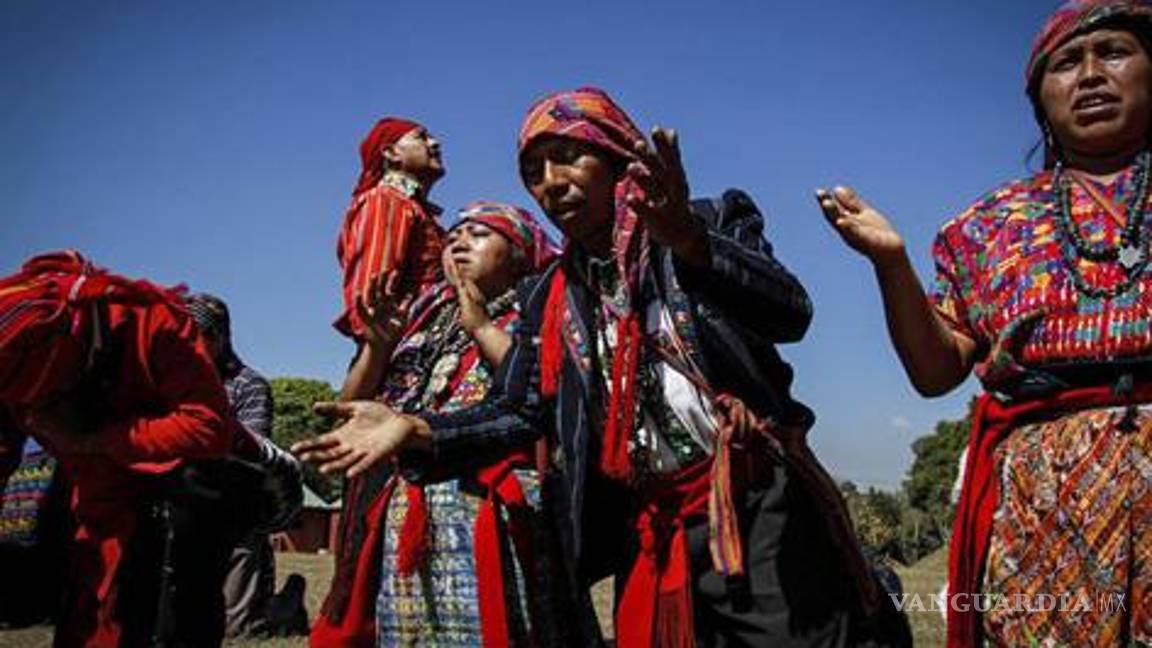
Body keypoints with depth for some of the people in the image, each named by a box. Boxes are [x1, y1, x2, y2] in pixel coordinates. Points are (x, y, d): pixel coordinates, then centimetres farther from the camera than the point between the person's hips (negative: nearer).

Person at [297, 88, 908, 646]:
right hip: (650, 538, 4)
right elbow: (519, 411, 7)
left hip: (759, 510, -3)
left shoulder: (716, 222, 1)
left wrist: (688, 244, -34)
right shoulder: (548, 298, 12)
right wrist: (416, 429, -9)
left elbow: (791, 313, -16)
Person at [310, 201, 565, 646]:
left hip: (486, 513, -5)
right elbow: (353, 410, 17)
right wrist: (377, 345, 0)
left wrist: (484, 328, -8)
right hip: (399, 519, 5)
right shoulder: (423, 318, 18)